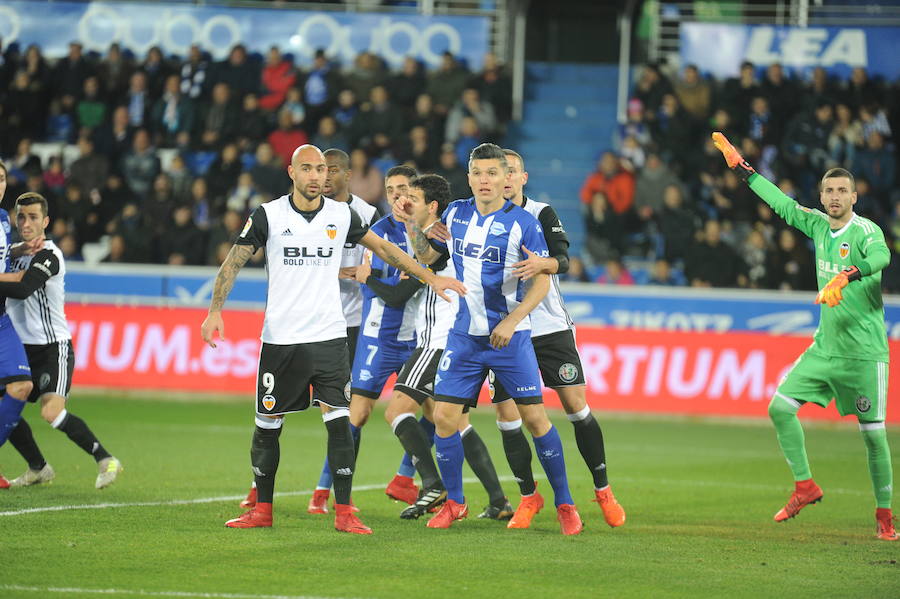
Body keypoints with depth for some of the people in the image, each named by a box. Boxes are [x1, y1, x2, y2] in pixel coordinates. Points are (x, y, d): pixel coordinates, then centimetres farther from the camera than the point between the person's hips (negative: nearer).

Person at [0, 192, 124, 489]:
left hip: (54, 348, -8)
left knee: (51, 412, -23)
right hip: (25, 349, 8)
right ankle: (38, 469, 23)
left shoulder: (49, 256, -14)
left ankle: (106, 459, -13)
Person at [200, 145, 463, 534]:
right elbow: (234, 262, -1)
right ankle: (262, 509, 18)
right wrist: (215, 310, -13)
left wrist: (430, 278, 15)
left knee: (339, 424, -9)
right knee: (267, 426, 4)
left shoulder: (342, 216, 3)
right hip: (280, 338, -1)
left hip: (329, 337, 1)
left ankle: (344, 513, -4)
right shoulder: (268, 216, -3)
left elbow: (383, 248, 16)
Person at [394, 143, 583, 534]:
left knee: (535, 417, -5)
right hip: (464, 336, 4)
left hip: (510, 336, -4)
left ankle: (564, 504, 8)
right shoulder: (455, 214, 4)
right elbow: (426, 256, 19)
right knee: (443, 416, -2)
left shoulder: (523, 222, -10)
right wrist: (412, 223, 2)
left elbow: (543, 281, -10)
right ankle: (454, 502, 15)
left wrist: (511, 322, -20)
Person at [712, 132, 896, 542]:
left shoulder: (865, 231, -13)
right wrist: (741, 168, 24)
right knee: (780, 407, -1)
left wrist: (846, 277, -53)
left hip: (864, 351, -7)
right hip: (825, 346, 7)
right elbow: (783, 204, 20)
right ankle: (805, 486, 12)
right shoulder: (818, 225, 7)